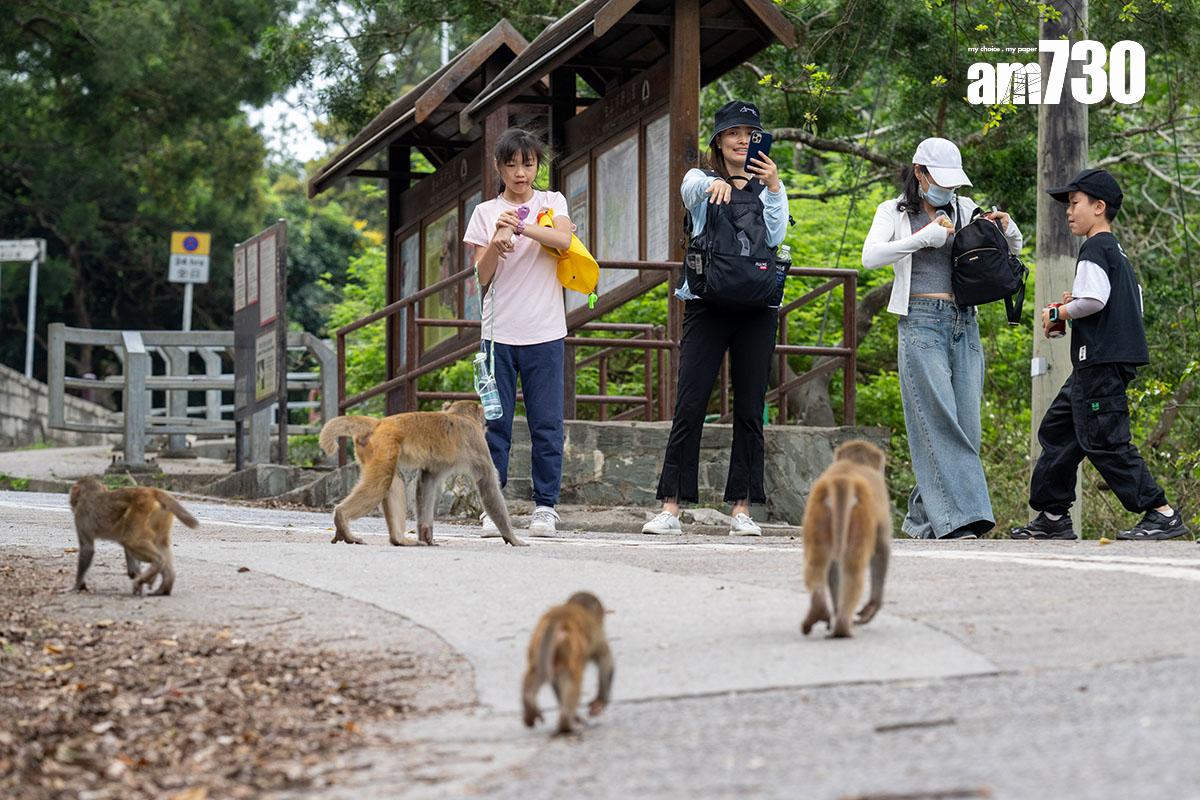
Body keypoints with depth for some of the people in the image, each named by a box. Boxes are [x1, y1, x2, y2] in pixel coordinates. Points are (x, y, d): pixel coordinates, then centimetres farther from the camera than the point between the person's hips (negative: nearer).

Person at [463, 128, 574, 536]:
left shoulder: (551, 202, 8)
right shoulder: (485, 212, 9)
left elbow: (563, 238, -14)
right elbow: (482, 276, 1)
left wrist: (520, 226, -26)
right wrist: (497, 243, -17)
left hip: (544, 332, 0)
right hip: (499, 331, 1)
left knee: (547, 422, -1)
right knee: (495, 423, -1)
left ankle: (545, 506, 4)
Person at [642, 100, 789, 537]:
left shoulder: (769, 189, 14)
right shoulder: (701, 180, 9)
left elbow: (774, 236, -2)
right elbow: (690, 189, -16)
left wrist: (773, 187, -14)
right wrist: (714, 185, -38)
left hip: (756, 307, 2)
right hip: (707, 304, -2)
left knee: (750, 410, 1)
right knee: (689, 405, -8)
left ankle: (742, 509, 5)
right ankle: (671, 507, -7)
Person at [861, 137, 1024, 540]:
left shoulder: (963, 209, 16)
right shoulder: (893, 212, 5)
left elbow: (1014, 250, 23)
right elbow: (871, 257, -13)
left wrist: (1007, 228, 0)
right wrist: (925, 237, -18)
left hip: (964, 324, 5)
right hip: (921, 322, -5)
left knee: (966, 423, 1)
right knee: (939, 420, -14)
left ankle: (925, 517, 10)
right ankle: (956, 516, -18)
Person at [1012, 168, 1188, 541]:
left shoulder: (1094, 249, -10)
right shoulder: (1118, 252, 20)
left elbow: (1093, 299, -24)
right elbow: (1134, 304, 22)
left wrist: (1059, 313, -7)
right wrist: (1075, 306, 16)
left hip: (1100, 362, -11)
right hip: (1100, 364, 11)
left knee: (1103, 440, -11)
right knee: (1057, 430, 14)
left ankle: (1161, 514, -12)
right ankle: (1052, 516, 17)